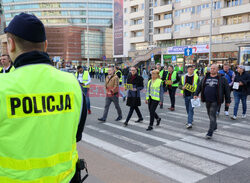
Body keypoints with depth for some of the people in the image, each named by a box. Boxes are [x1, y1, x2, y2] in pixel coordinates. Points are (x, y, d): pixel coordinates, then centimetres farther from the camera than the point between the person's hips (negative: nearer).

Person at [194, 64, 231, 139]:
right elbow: (199, 86, 13)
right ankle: (214, 126, 42)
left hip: (215, 101, -5)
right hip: (207, 100, 5)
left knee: (212, 116, -10)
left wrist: (228, 101, 2)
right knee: (210, 115, 17)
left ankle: (210, 133, -5)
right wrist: (196, 94, 1)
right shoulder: (206, 77, 9)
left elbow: (227, 90, 1)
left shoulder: (222, 79, -2)